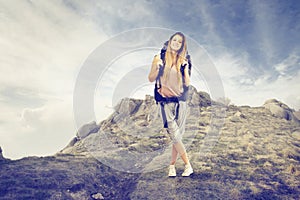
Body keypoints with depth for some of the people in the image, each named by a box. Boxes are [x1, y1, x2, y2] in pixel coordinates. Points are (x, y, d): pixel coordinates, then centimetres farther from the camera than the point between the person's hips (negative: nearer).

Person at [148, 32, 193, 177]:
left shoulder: (183, 61, 11)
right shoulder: (161, 58, 4)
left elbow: (187, 84, 8)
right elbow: (151, 79, 5)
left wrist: (185, 68, -5)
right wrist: (156, 66, -12)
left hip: (180, 100, 3)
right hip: (166, 101, -3)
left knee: (178, 135, 4)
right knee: (174, 134, -8)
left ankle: (172, 165, 16)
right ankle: (188, 166, 3)